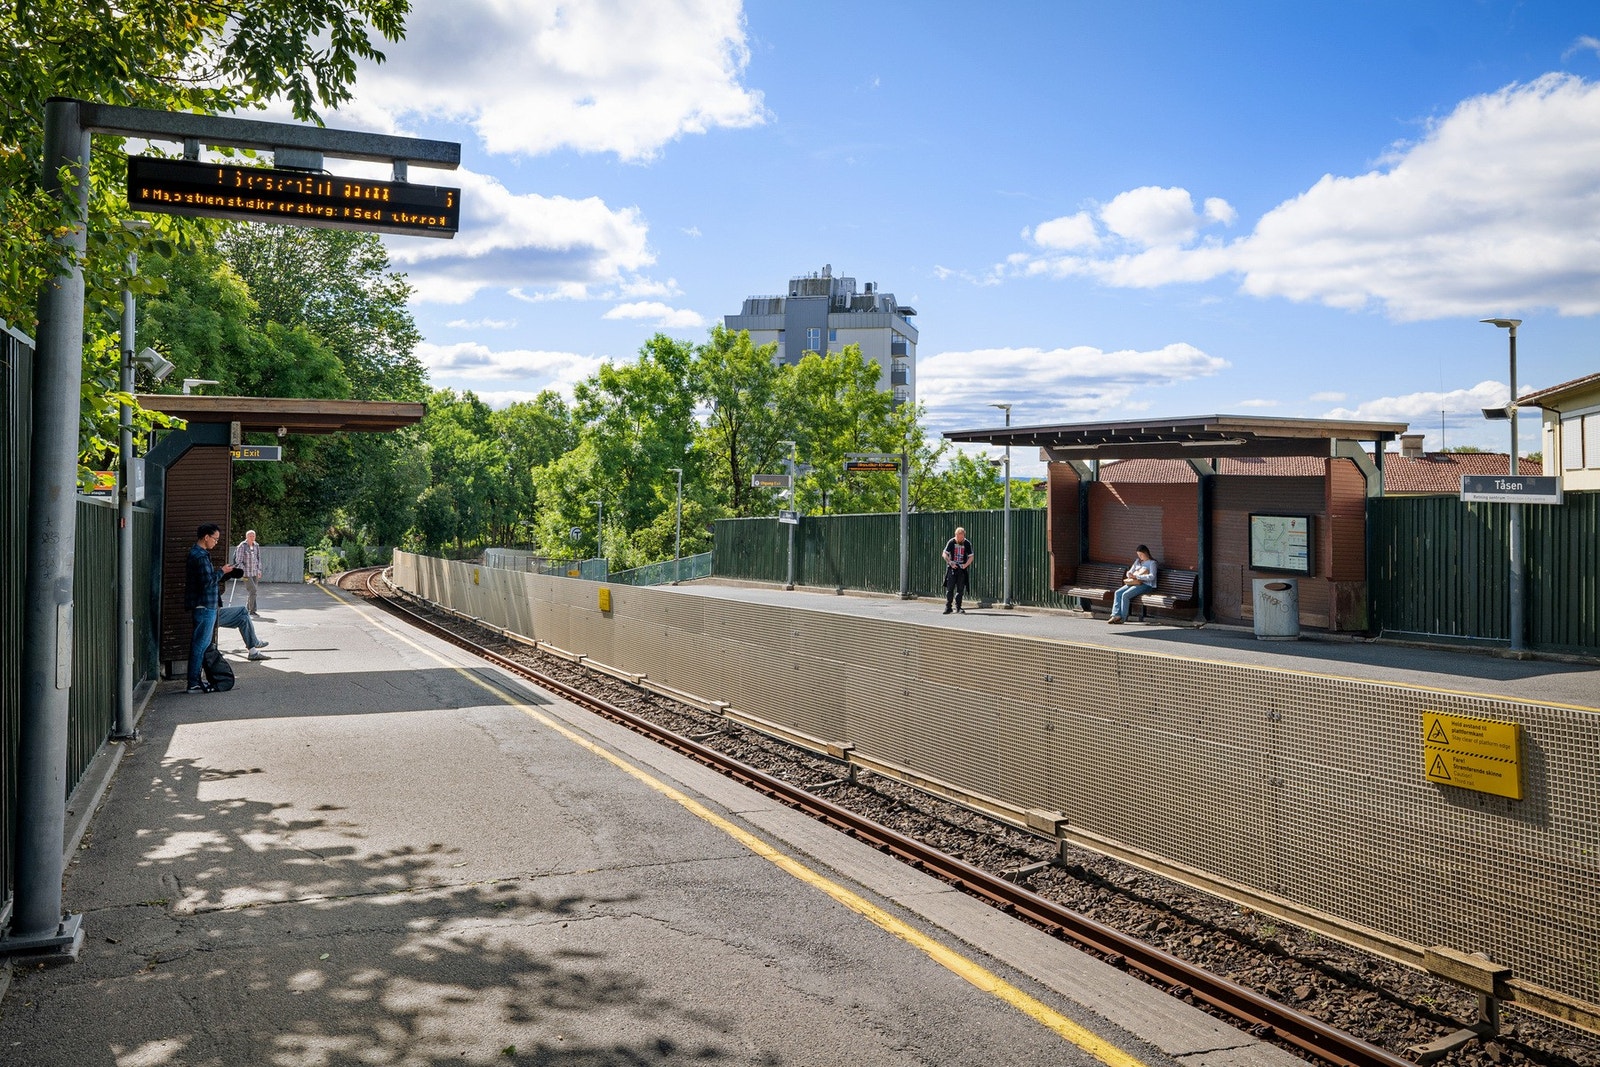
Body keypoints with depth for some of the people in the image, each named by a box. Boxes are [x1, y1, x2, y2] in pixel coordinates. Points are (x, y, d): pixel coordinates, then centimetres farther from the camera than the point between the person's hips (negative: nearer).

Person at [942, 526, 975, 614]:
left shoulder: (967, 544, 1)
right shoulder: (951, 542, -3)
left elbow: (971, 557, 4)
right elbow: (945, 554, -2)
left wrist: (966, 564, -13)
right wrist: (950, 563, -14)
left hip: (962, 568, 1)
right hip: (952, 568, -1)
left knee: (960, 589, 3)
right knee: (950, 588, -4)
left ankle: (958, 607, 12)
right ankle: (948, 607, 0)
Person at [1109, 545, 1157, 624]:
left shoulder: (1152, 562, -1)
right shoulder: (1138, 561, 21)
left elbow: (1152, 576, -15)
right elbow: (1129, 572, 22)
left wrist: (1136, 576, -20)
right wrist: (1130, 575, -5)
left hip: (1146, 585, -8)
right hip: (1134, 583, 8)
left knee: (1125, 595, -27)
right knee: (1117, 593, -14)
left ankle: (1123, 618, -22)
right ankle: (1116, 615, -23)